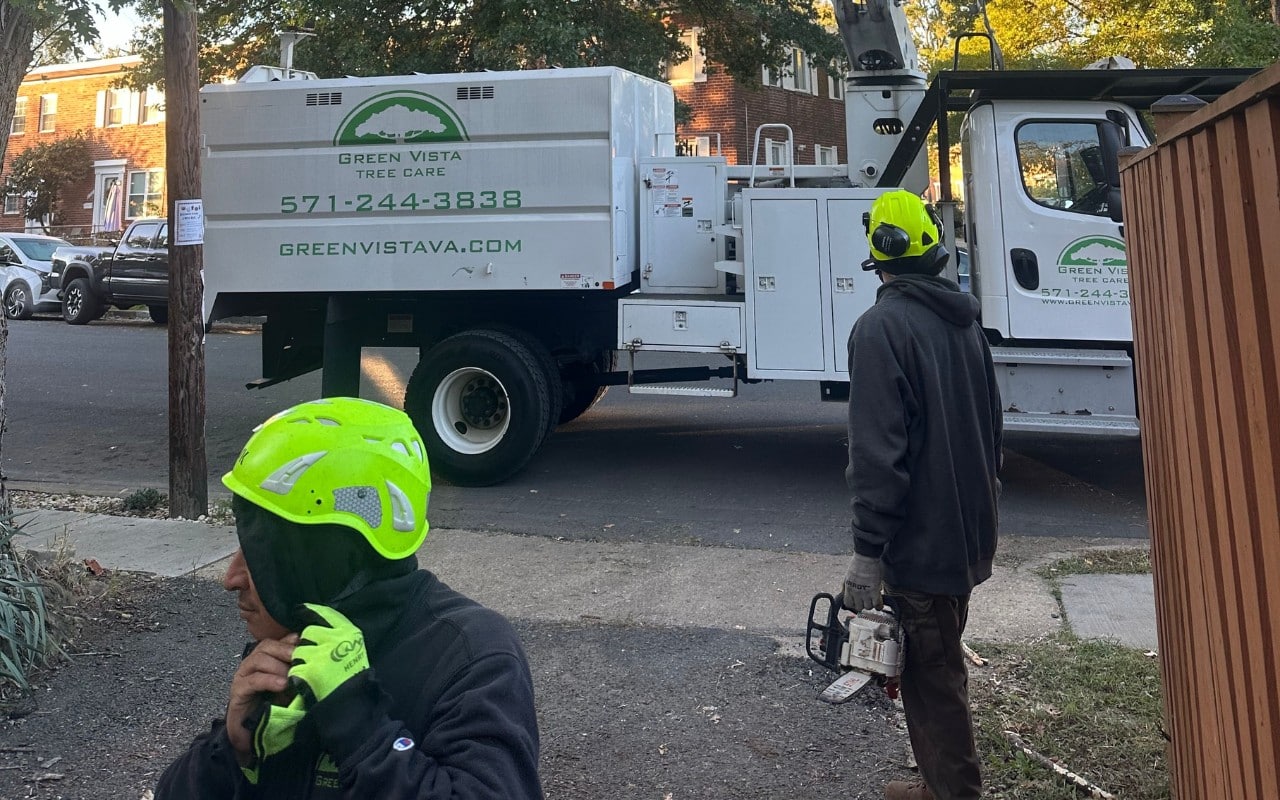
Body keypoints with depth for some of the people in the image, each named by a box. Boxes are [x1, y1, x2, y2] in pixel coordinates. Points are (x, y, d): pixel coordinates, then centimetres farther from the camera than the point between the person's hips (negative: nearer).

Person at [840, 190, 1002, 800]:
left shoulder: (882, 327, -17)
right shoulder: (963, 318, 10)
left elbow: (878, 449, -23)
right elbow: (992, 423, 18)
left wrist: (867, 549, -20)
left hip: (921, 542, -9)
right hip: (969, 536, 9)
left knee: (931, 676, 2)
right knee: (941, 664, 21)